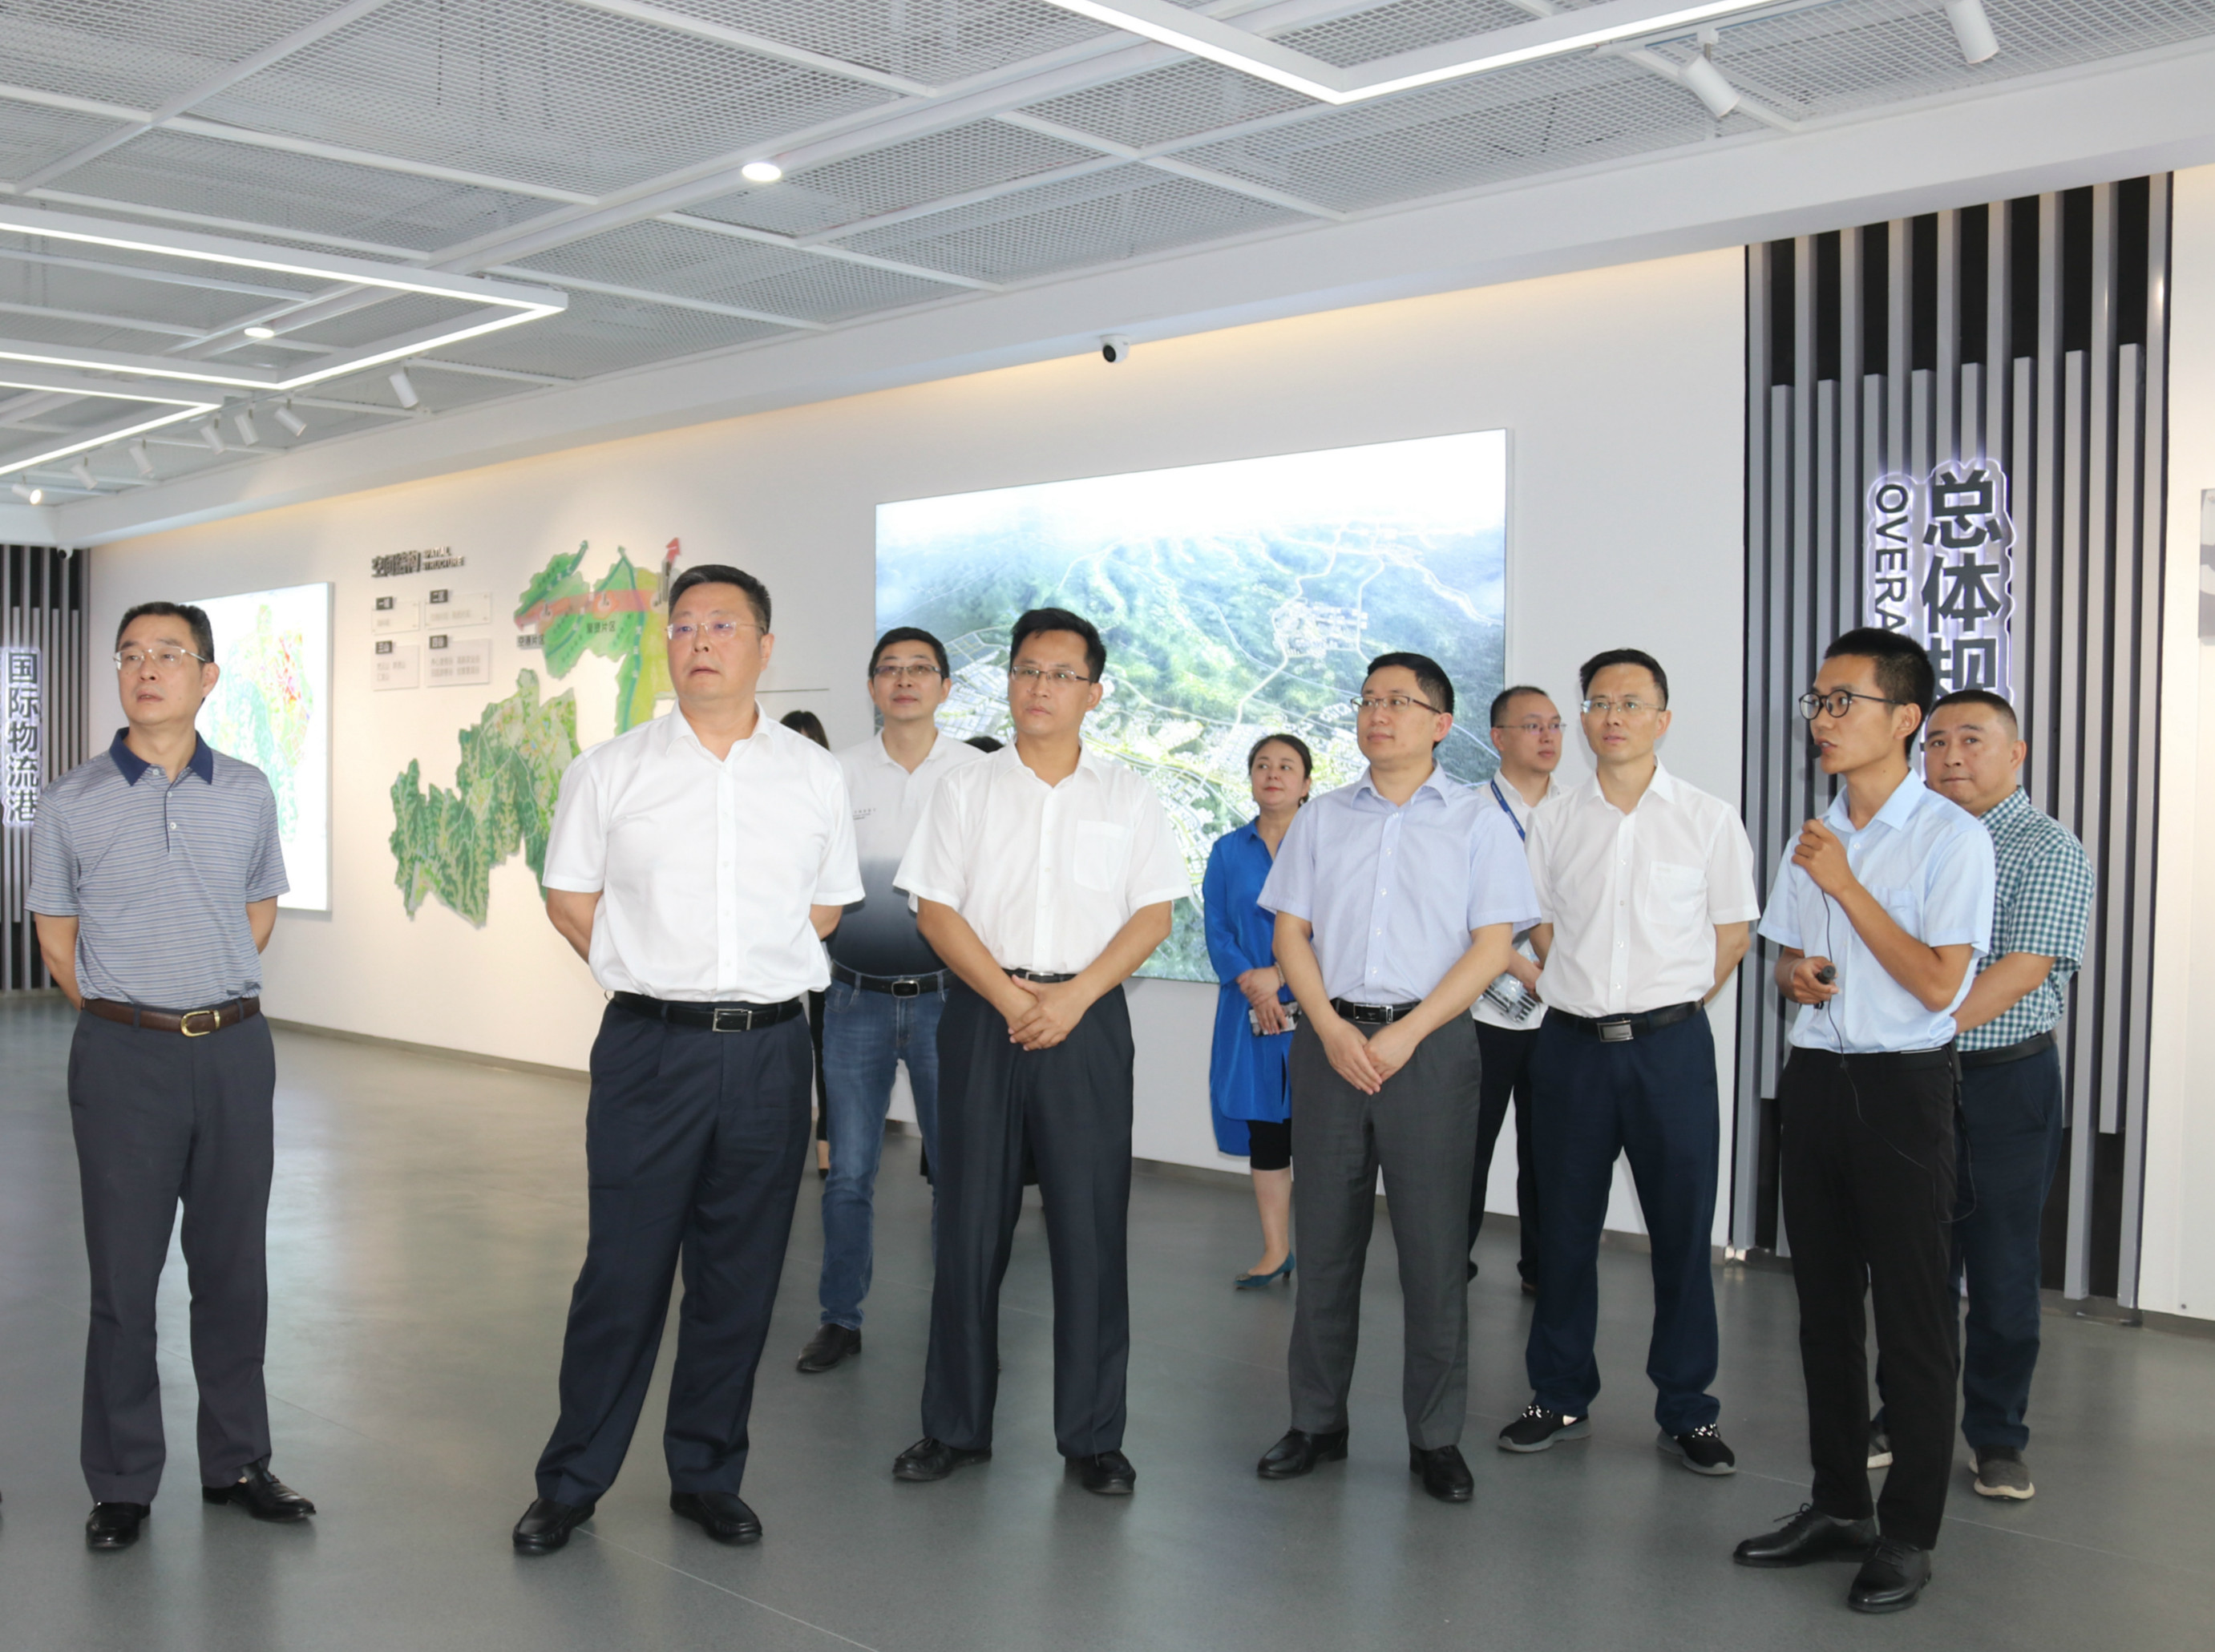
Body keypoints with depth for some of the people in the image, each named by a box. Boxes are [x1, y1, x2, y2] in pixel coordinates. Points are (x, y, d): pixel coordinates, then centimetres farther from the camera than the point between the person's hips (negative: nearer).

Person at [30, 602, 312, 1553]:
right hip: (123, 1056, -2)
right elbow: (57, 942, 7)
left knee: (233, 1267, 10)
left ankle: (237, 1464, 23)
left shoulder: (247, 794, 5)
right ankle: (122, 1484, 17)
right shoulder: (71, 805, -1)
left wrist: (212, 1000, 11)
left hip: (235, 1052, 2)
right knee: (124, 1275, 4)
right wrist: (131, 1013, 7)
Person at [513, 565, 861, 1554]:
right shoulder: (610, 771, 2)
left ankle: (708, 1479, 25)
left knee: (739, 1281, 10)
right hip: (648, 1047, -1)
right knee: (621, 1274, 2)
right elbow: (569, 898, 10)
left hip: (768, 1052, 2)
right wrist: (659, 980, 7)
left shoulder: (814, 777, 6)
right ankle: (571, 1482, 19)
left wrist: (747, 979, 8)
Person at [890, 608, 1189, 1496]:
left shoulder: (1128, 795, 8)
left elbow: (1152, 914, 1)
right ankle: (956, 1425, 18)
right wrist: (1009, 997, -11)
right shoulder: (965, 790, 8)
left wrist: (1072, 997, -11)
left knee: (1092, 1229, 0)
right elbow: (936, 910, 1)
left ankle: (1092, 1436, 12)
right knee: (970, 1223, 5)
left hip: (1087, 1019, 0)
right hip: (981, 1015, 1)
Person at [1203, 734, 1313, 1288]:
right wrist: (1251, 983, -10)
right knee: (1264, 1133, 7)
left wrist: (1279, 976, -14)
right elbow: (1217, 931, 7)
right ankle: (1275, 1250, 16)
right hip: (1249, 1011, 3)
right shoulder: (1228, 851, 12)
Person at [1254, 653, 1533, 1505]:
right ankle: (1317, 1421, 19)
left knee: (1435, 1246, 0)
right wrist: (1333, 1029, -7)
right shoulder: (1321, 818, 12)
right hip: (1330, 1037, 3)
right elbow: (1290, 932, 8)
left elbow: (1492, 944, -3)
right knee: (1326, 1239, 7)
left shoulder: (1477, 820, 3)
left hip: (1430, 1041, -2)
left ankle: (1435, 1436, 12)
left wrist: (1405, 1036, -12)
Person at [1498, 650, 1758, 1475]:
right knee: (1565, 1228, 9)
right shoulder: (1552, 821, 6)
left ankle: (1686, 1410, 17)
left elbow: (1730, 934, 5)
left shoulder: (1709, 819, 1)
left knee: (1681, 1230, 3)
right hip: (1571, 1043, 2)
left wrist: (1664, 1006, 5)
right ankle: (1561, 1398, 23)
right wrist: (1592, 996, 7)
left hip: (1671, 1044, -2)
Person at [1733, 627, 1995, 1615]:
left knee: (1913, 1315, 1)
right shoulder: (1813, 837, 11)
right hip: (1814, 1078, 7)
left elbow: (1938, 983, -17)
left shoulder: (1951, 836, -10)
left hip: (1902, 1087, -7)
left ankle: (1908, 1535, 13)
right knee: (1824, 1303, 14)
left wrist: (1844, 884, -18)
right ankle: (1839, 1505, 27)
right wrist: (1797, 976, -1)